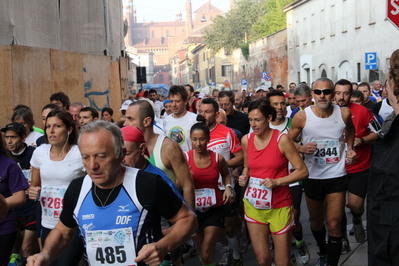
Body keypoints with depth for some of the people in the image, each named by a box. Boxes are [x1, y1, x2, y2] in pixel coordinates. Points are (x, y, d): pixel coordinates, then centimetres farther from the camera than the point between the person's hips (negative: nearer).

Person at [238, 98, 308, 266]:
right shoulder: (246, 140, 0)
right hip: (253, 205, 3)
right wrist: (244, 177, -5)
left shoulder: (282, 140, -13)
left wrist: (277, 181, -21)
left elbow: (303, 171, -11)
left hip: (279, 207, -3)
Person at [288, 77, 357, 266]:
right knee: (316, 222, 19)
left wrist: (350, 148, 3)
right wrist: (302, 148, -22)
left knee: (334, 225, -6)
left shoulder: (344, 113, -9)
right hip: (312, 177, 1)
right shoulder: (302, 117, -14)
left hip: (336, 176, 0)